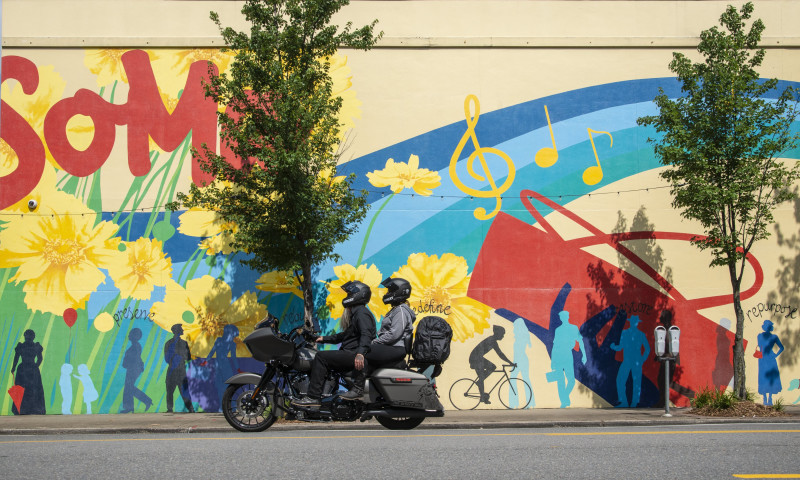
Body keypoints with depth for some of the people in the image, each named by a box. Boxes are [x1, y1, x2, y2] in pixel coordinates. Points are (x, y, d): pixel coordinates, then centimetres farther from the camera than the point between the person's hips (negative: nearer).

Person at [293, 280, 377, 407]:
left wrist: (360, 354, -41)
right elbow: (344, 335, 36)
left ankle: (313, 397, -26)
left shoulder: (362, 313, -9)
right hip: (350, 354, 11)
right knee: (320, 359, 11)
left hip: (356, 357, -11)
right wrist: (325, 339, 31)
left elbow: (366, 335, -26)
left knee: (321, 357, -19)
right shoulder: (355, 312, 26)